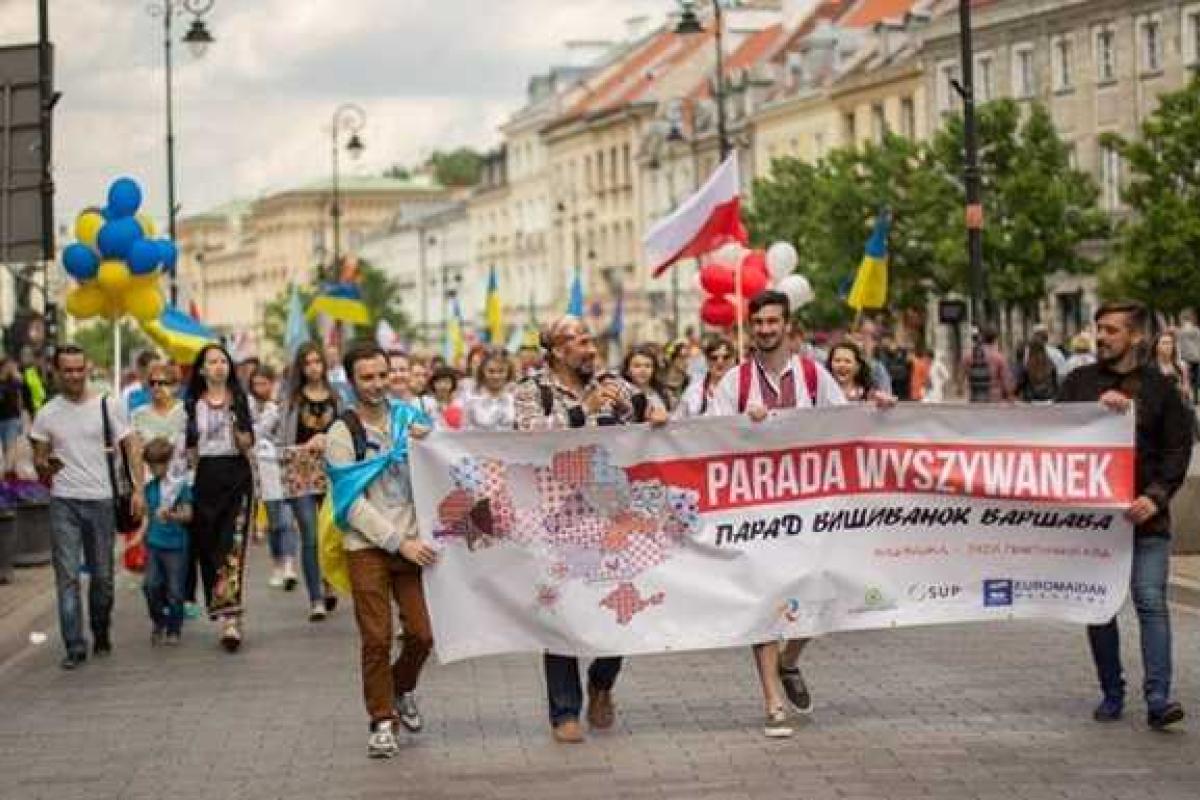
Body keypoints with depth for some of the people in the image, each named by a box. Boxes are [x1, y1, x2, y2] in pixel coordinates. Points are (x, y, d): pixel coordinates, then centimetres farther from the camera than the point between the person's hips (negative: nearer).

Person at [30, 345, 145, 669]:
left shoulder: (107, 406, 0)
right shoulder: (47, 414, 4)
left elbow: (131, 448, 1)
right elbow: (38, 457, 10)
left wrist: (138, 489, -8)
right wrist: (43, 467, -14)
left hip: (101, 500, 0)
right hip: (64, 502, 0)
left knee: (102, 575, 9)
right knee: (67, 576, -6)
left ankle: (101, 635, 29)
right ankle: (74, 647, -4)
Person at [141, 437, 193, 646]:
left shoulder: (180, 485, -5)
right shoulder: (150, 487, 9)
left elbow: (187, 514, -11)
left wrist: (171, 515, -28)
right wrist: (143, 535, 17)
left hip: (176, 545, -4)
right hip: (153, 543, 4)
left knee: (174, 590, 1)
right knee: (151, 586, -5)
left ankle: (174, 629, 15)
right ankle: (158, 624, 15)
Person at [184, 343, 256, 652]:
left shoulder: (240, 399, 4)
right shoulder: (193, 403, 10)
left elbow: (248, 445, 0)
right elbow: (190, 448, 13)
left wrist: (236, 426, -17)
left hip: (237, 477, -3)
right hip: (206, 477, 3)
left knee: (233, 545, -12)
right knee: (208, 546, 2)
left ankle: (230, 617, -19)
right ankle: (228, 618, 11)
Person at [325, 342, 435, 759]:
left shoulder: (411, 418, 6)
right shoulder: (342, 434, -3)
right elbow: (353, 504, -8)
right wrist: (400, 543, -15)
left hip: (413, 543, 3)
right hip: (367, 547, -3)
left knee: (422, 633, 1)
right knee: (377, 639, -3)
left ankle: (403, 689, 30)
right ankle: (382, 721, 10)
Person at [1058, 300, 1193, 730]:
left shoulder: (1158, 386, 5)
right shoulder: (1079, 382, 10)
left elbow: (1179, 448, 3)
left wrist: (1156, 495, -11)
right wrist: (1097, 405, -17)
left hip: (1144, 517, -2)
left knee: (1152, 603, -11)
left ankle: (1158, 698, -14)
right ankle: (1112, 694, 17)